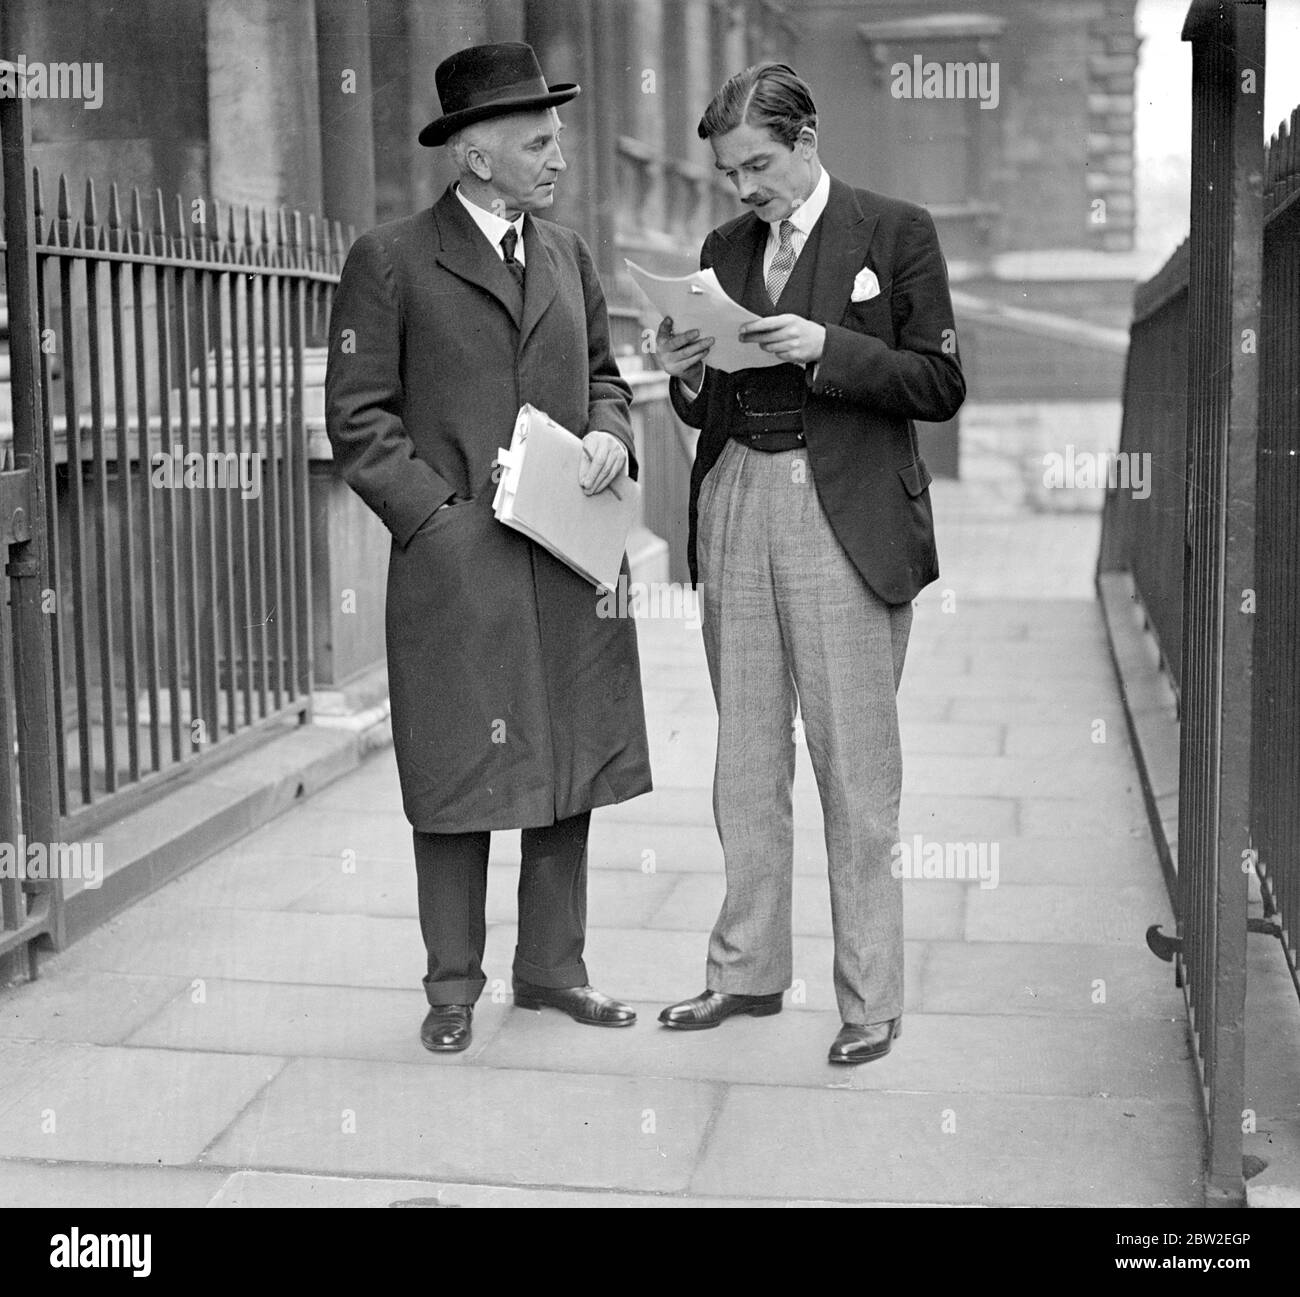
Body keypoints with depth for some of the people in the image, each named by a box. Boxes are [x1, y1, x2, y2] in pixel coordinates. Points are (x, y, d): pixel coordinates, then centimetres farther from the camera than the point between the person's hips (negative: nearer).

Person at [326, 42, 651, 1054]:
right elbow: (359, 418, -4)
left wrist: (610, 432, 0)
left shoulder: (569, 255, 15)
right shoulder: (390, 261, -2)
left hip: (572, 560, 5)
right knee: (460, 776, 1)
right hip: (455, 563, -5)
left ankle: (551, 968, 23)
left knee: (571, 772, 9)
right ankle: (454, 985, 15)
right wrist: (439, 515, -12)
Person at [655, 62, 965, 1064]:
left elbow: (941, 386, -4)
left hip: (845, 520, -5)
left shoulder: (897, 231, 1)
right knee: (746, 761, 10)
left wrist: (827, 348, -15)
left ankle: (870, 999, 8)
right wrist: (689, 375, -4)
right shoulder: (725, 247, 15)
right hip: (736, 507, 5)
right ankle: (747, 971, 21)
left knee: (857, 771, -2)